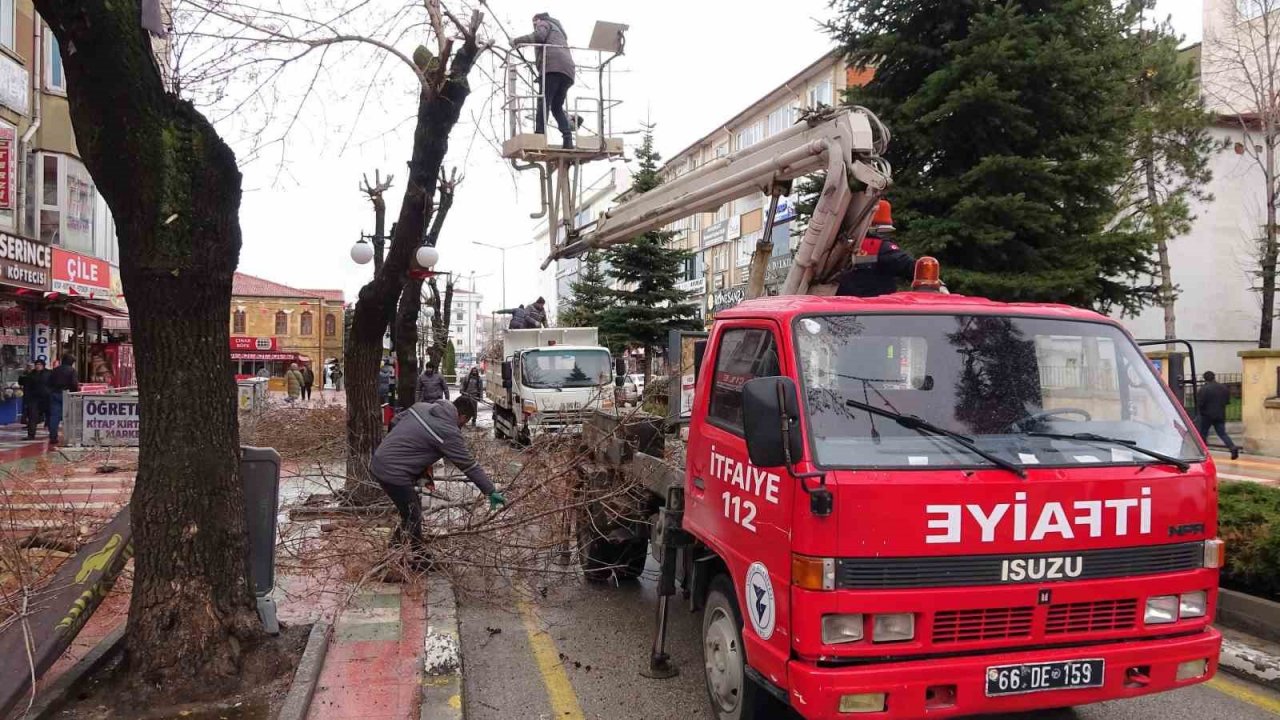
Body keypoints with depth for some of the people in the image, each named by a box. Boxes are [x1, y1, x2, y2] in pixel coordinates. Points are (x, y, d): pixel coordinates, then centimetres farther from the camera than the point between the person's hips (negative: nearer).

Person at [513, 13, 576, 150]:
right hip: (568, 69, 7)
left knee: (543, 103, -14)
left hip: (552, 67, -7)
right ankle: (568, 139, -7)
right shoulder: (558, 31, 41)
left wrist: (516, 40, 1)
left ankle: (540, 136, -27)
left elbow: (538, 36, -4)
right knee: (557, 107, 10)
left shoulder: (544, 24, 17)